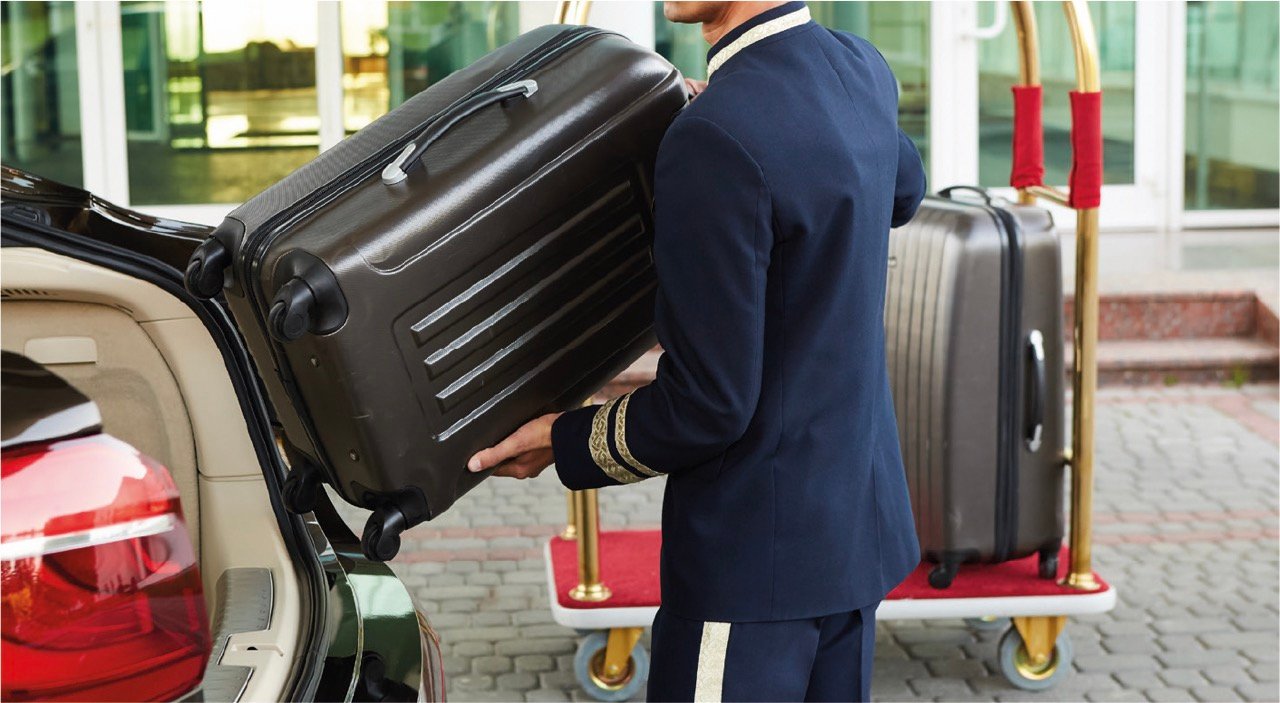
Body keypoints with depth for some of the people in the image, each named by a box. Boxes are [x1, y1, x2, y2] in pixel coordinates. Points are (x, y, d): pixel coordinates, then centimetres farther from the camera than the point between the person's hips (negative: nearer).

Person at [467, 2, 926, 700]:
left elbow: (709, 404, -20)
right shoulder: (861, 69, 3)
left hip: (757, 551, -9)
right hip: (861, 513, 9)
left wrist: (565, 442, -4)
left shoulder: (717, 136, -23)